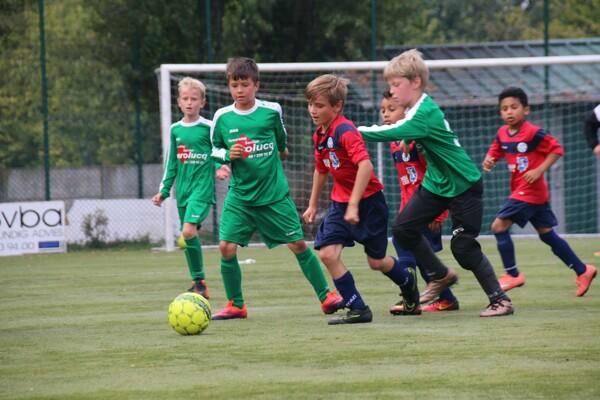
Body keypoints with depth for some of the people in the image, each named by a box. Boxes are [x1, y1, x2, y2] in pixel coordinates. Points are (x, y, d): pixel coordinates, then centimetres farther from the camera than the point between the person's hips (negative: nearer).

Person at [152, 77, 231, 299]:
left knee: (189, 231, -21)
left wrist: (220, 169, -19)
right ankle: (198, 283, 19)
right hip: (182, 188, 6)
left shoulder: (209, 128, -4)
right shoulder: (175, 130, 11)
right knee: (189, 237, 8)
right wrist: (163, 190, 16)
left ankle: (199, 283, -13)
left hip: (202, 186, -6)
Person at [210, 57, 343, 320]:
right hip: (240, 197, 1)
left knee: (298, 244, 0)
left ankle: (325, 296, 14)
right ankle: (235, 305, 6)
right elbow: (214, 149, 9)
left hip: (275, 195, -1)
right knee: (226, 246, -11)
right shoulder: (223, 117, -3)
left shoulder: (271, 111, -4)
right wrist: (227, 155, -9)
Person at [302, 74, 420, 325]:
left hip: (368, 200, -7)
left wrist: (354, 205, -35)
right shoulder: (319, 135, 4)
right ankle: (358, 309, -4)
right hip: (340, 201, 7)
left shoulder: (344, 131, -23)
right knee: (327, 253, -12)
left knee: (376, 261, 7)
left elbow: (365, 165, -34)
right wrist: (313, 205, 26)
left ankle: (409, 283, 40)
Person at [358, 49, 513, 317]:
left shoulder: (426, 113, -26)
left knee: (463, 246, -9)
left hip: (464, 186, -9)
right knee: (403, 228, 0)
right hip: (436, 183, 9)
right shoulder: (417, 109, 1)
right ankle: (440, 276, 18)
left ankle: (500, 300, 3)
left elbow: (393, 133, -36)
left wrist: (355, 132, -34)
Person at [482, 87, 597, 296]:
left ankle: (512, 275, -4)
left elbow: (557, 149, -14)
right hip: (519, 190, 8)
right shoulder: (502, 134, 5)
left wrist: (539, 170, -21)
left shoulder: (533, 133, -17)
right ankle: (582, 271, 22)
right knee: (546, 234, 14)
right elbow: (495, 151, 15)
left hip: (531, 190, -8)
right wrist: (489, 160, -8)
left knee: (499, 226, -12)